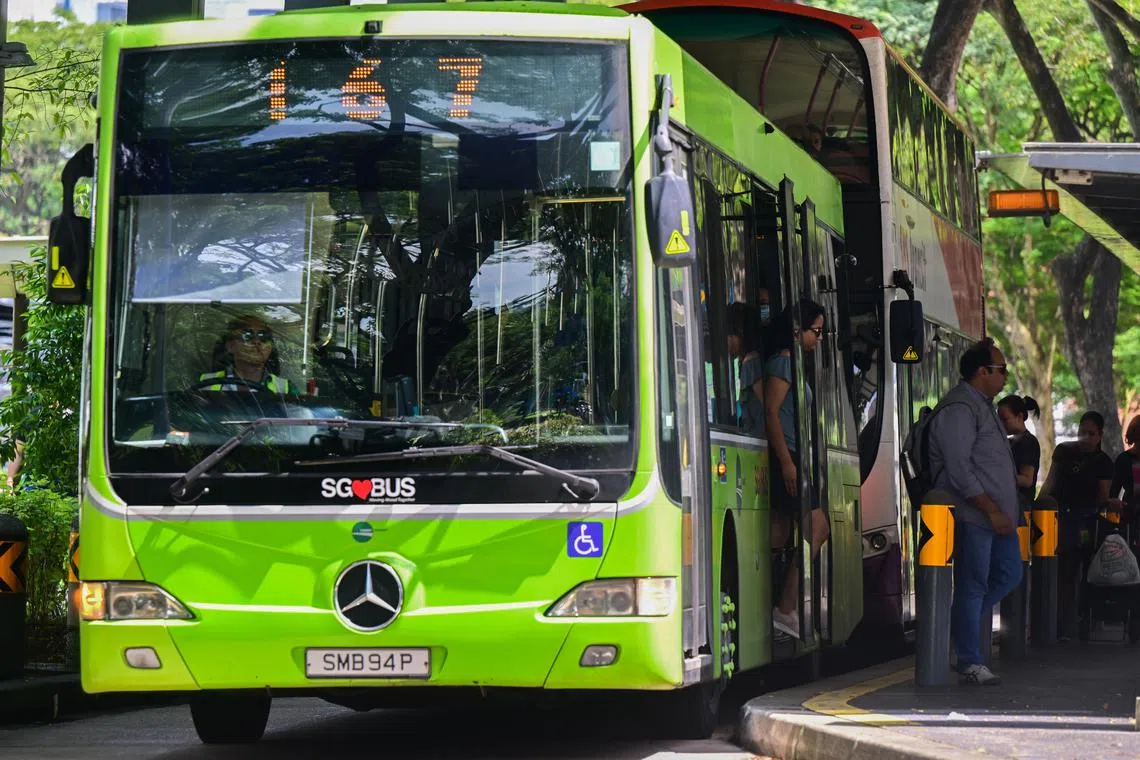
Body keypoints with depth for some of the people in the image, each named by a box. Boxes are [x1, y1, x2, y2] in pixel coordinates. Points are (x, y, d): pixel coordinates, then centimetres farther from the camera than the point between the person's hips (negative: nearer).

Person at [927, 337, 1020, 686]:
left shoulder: (982, 406, 18)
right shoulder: (959, 409, -14)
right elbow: (959, 468, -21)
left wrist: (1002, 510, 19)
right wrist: (991, 510, -20)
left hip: (997, 513, 10)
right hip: (972, 514, -10)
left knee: (1009, 575, 13)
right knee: (973, 586, -4)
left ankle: (959, 623, 25)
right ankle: (971, 663, 1)